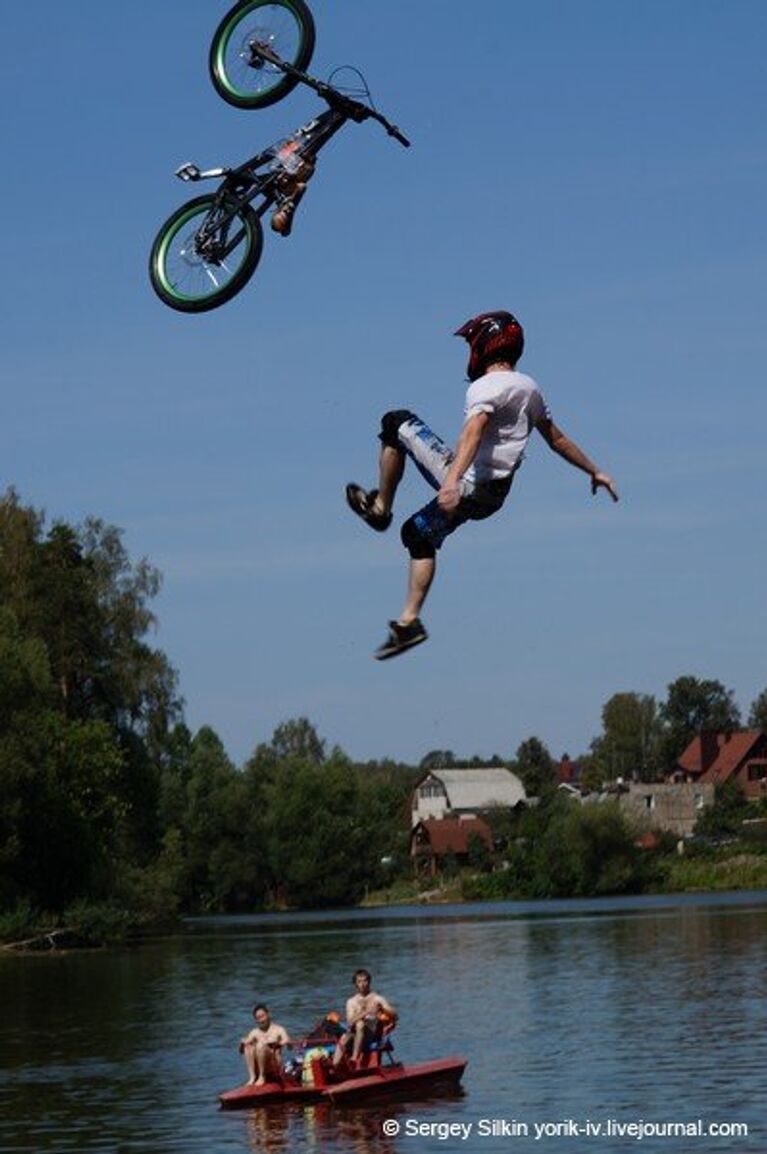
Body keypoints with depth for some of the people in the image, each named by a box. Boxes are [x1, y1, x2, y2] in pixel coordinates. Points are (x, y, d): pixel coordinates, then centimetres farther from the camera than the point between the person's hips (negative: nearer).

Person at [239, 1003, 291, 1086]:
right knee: (248, 1047, -17)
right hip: (258, 1069, 4)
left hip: (275, 1068, -4)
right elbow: (241, 1050, 7)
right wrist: (242, 1043, -16)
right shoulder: (255, 1032, 14)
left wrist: (276, 1043, -35)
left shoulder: (278, 1029, 4)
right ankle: (252, 1077, -25)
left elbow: (287, 1041, -16)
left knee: (260, 1045, -26)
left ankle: (262, 1077, -26)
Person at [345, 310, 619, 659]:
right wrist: (595, 472, 33)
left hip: (465, 484, -9)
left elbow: (473, 434, -32)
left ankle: (380, 508, 14)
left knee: (396, 423, 4)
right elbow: (556, 439, 20)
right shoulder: (529, 388, 12)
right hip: (493, 497, 9)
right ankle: (409, 622, 20)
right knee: (418, 535, 25)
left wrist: (452, 481, -46)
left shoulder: (487, 388, -14)